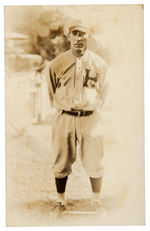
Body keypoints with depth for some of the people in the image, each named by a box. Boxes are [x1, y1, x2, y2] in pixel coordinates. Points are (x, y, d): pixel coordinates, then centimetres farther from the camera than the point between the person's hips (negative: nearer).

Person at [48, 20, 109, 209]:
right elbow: (53, 96, 11)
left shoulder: (100, 64, 2)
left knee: (93, 162, 4)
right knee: (62, 161, 7)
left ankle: (96, 200, 22)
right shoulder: (56, 64, 2)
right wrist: (63, 112, 11)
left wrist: (91, 113, 11)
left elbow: (102, 96, 11)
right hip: (64, 118, 1)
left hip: (91, 118, 0)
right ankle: (60, 199, 23)